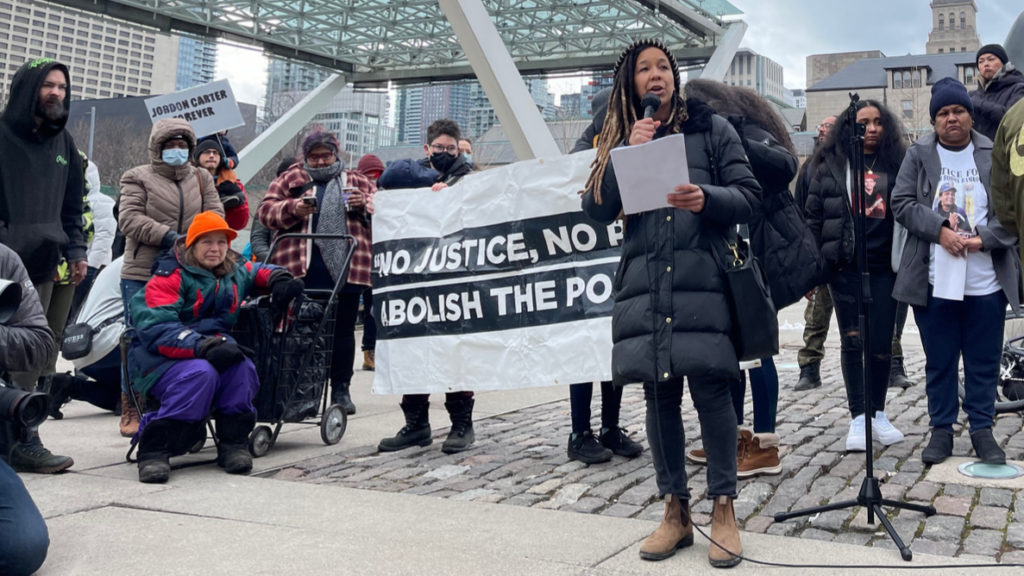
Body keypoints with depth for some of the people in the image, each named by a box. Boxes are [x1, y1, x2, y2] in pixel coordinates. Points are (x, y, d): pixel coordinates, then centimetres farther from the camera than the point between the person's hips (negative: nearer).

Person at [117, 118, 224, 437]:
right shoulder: (138, 177, 6)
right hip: (142, 275, -3)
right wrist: (168, 236, -19)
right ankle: (131, 409, 10)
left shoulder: (202, 178, 17)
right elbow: (129, 219, -7)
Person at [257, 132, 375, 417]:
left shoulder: (358, 182, 17)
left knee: (343, 331, 5)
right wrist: (293, 209, -12)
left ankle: (341, 390, 15)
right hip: (302, 268, -1)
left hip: (346, 267, 1)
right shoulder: (290, 179, 14)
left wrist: (364, 206, -6)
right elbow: (266, 211, 6)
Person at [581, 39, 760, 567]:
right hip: (644, 283, 3)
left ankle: (723, 508, 6)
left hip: (703, 280, -2)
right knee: (659, 394, 5)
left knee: (710, 387, -8)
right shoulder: (620, 139, 16)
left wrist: (707, 198, -15)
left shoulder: (710, 128, 10)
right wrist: (628, 154, -6)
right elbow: (597, 210, 5)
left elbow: (748, 196, 5)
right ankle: (676, 512, 15)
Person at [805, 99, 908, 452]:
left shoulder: (896, 163, 7)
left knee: (881, 343, 3)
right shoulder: (830, 164, 6)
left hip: (884, 264, 1)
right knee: (852, 341, 1)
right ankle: (858, 417, 10)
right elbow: (814, 215, 5)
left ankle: (878, 413, 21)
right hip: (844, 266, -1)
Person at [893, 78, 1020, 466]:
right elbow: (903, 203, -1)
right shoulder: (919, 155, 5)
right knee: (939, 360, 8)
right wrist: (940, 230, -15)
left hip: (986, 282, 0)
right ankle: (941, 430, 19)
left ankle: (982, 429, 20)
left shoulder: (996, 155, 5)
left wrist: (984, 238, -13)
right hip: (934, 282, 0)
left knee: (984, 361, 8)